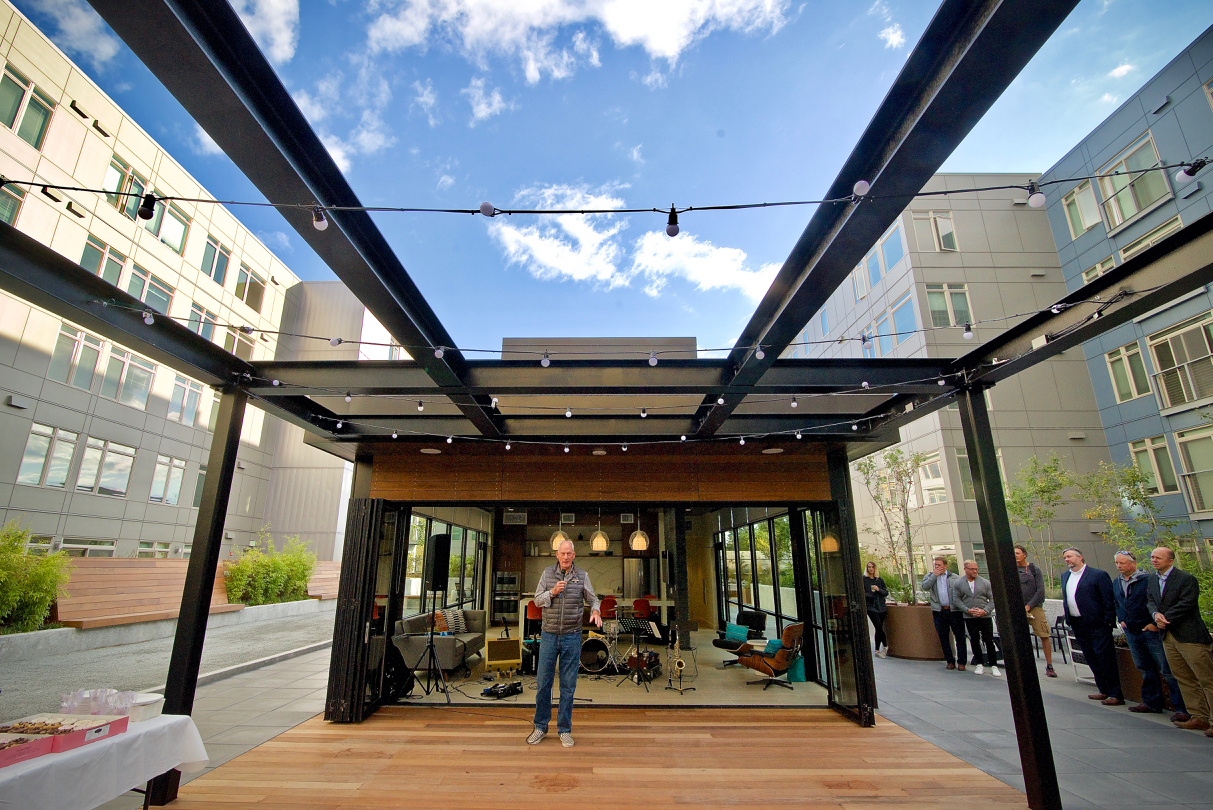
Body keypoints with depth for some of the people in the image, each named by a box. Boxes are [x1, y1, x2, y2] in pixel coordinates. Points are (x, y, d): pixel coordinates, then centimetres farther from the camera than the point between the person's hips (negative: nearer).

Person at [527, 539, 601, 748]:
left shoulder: (582, 576, 1)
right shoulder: (547, 573, 2)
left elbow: (592, 599, 7)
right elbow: (537, 600, 1)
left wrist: (595, 611, -14)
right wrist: (552, 592, -17)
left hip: (572, 637, 0)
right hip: (549, 635, 1)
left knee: (568, 685, 6)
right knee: (543, 682, 6)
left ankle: (565, 730, 19)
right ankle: (540, 727, 22)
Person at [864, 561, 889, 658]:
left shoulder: (880, 579, 12)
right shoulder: (863, 579, 1)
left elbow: (886, 593, 9)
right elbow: (861, 593, -2)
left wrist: (879, 589, -9)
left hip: (881, 606, 4)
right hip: (870, 607, -3)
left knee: (879, 629, 5)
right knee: (879, 627, -15)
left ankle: (877, 650, 13)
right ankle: (885, 646, 4)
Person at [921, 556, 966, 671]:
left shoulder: (954, 577, 8)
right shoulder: (930, 576, 9)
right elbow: (925, 586, -9)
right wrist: (934, 575, -8)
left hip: (955, 611, -1)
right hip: (939, 612, 1)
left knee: (960, 636, 1)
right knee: (943, 637, 7)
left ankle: (961, 661, 12)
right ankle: (950, 661, 18)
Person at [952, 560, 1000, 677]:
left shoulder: (985, 582, 0)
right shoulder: (958, 583, 1)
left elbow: (992, 599, 1)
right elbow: (956, 599, 2)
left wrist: (985, 610, -11)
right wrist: (967, 610, -9)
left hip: (985, 616, -1)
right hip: (969, 618, 1)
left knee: (989, 640, 1)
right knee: (974, 640, 6)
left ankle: (993, 666, 11)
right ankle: (979, 665, 17)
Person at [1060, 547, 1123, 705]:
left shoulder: (1098, 574, -8)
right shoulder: (1065, 576, 13)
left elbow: (1109, 599, -9)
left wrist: (1108, 621, -13)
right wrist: (1068, 618, 11)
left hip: (1097, 625, -7)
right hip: (1077, 625, 7)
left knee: (1106, 659, -2)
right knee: (1091, 659, 13)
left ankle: (1116, 694, 6)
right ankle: (1104, 691, 23)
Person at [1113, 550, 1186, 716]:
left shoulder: (1148, 579, -11)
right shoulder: (1116, 583, 10)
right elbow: (1116, 604, 22)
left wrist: (1155, 623, -16)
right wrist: (1121, 619, 11)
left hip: (1151, 630, -6)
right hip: (1131, 632, 6)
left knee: (1167, 670, -1)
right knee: (1145, 669, 15)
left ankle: (1182, 707, 7)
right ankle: (1152, 703, 23)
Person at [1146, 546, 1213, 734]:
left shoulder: (1186, 579, -11)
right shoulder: (1153, 580, 12)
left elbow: (1185, 605, -16)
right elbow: (1150, 601, 9)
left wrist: (1162, 622, -13)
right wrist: (1156, 614, -13)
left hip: (1189, 636, -7)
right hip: (1168, 636, 7)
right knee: (1184, 679, 11)